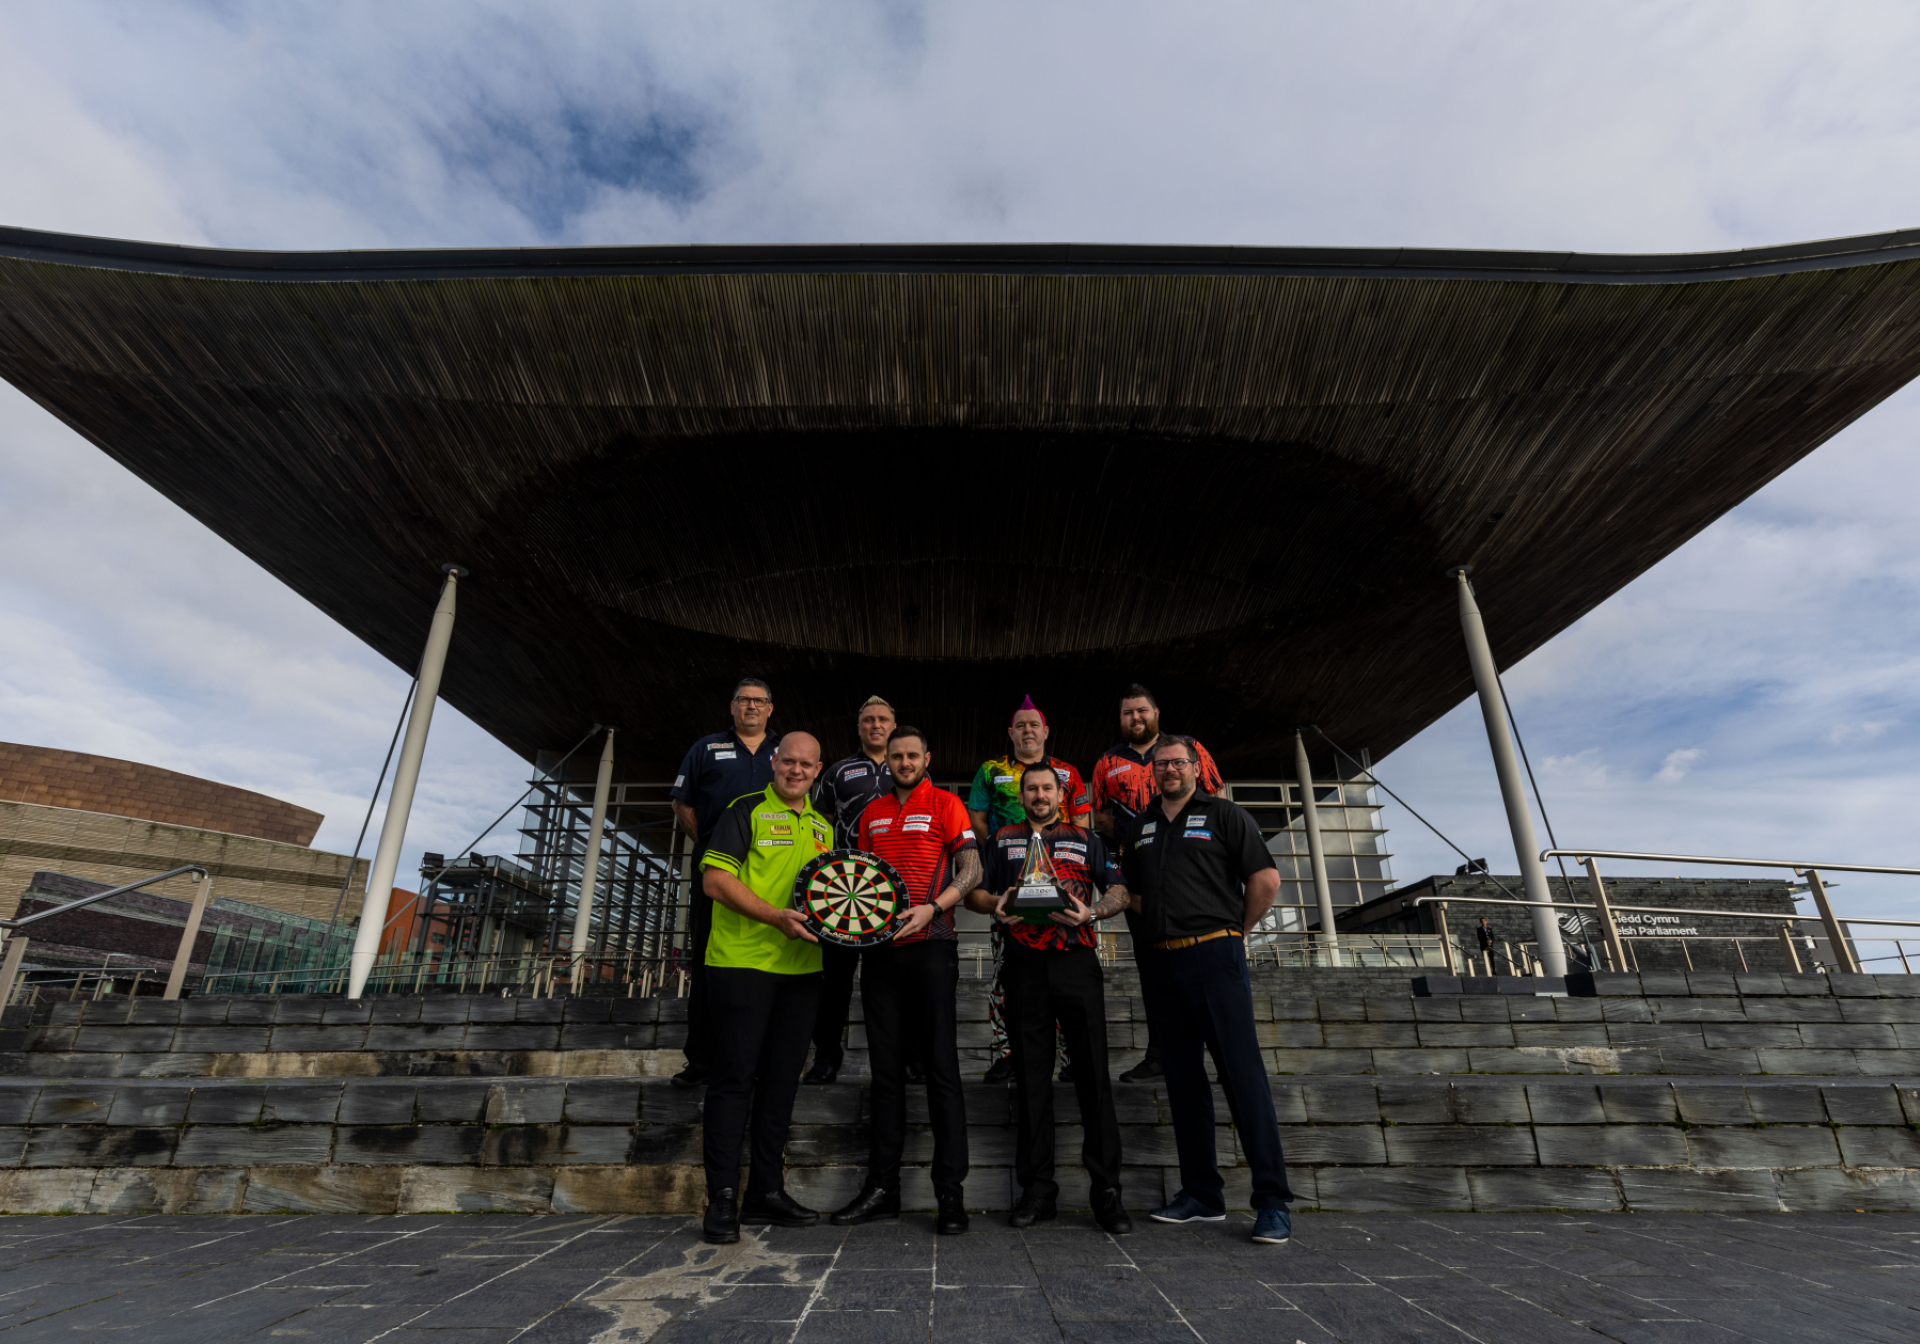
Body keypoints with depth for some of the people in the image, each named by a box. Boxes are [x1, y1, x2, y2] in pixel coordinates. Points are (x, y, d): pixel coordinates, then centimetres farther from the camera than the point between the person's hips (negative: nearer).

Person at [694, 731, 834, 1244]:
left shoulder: (822, 825, 16)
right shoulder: (746, 812, -4)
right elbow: (715, 879, -13)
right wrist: (776, 916, -21)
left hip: (802, 967, 6)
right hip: (742, 962, -6)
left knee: (782, 1079, 12)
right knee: (734, 1076, -1)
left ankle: (767, 1192, 24)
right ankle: (722, 1199, 10)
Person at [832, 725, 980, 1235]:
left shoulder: (945, 804, 2)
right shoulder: (872, 813, 16)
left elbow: (971, 870, -5)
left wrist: (932, 908, -18)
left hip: (929, 947, -5)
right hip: (879, 947, 5)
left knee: (941, 1067, -1)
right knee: (885, 1069, 10)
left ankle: (950, 1191, 6)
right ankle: (881, 1187, 19)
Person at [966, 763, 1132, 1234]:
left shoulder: (1086, 839, 15)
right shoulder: (1002, 840, 17)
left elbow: (1119, 891, 9)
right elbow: (974, 892, 14)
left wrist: (1092, 912, -11)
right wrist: (995, 904, -8)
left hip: (1077, 962, -1)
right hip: (1024, 965, 1)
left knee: (1093, 1073, -2)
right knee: (1031, 1077, 5)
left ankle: (1106, 1189, 7)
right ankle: (1037, 1189, 14)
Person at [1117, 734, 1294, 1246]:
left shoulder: (1225, 816, 2)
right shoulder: (1137, 829, 16)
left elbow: (1266, 879, -2)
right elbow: (1130, 893, 23)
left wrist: (1236, 932, 3)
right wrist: (1160, 928, 13)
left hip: (1214, 955, -5)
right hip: (1159, 963, 5)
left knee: (1243, 1073, -6)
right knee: (1183, 1079, 9)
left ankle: (1272, 1201, 1)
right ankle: (1202, 1194, 18)